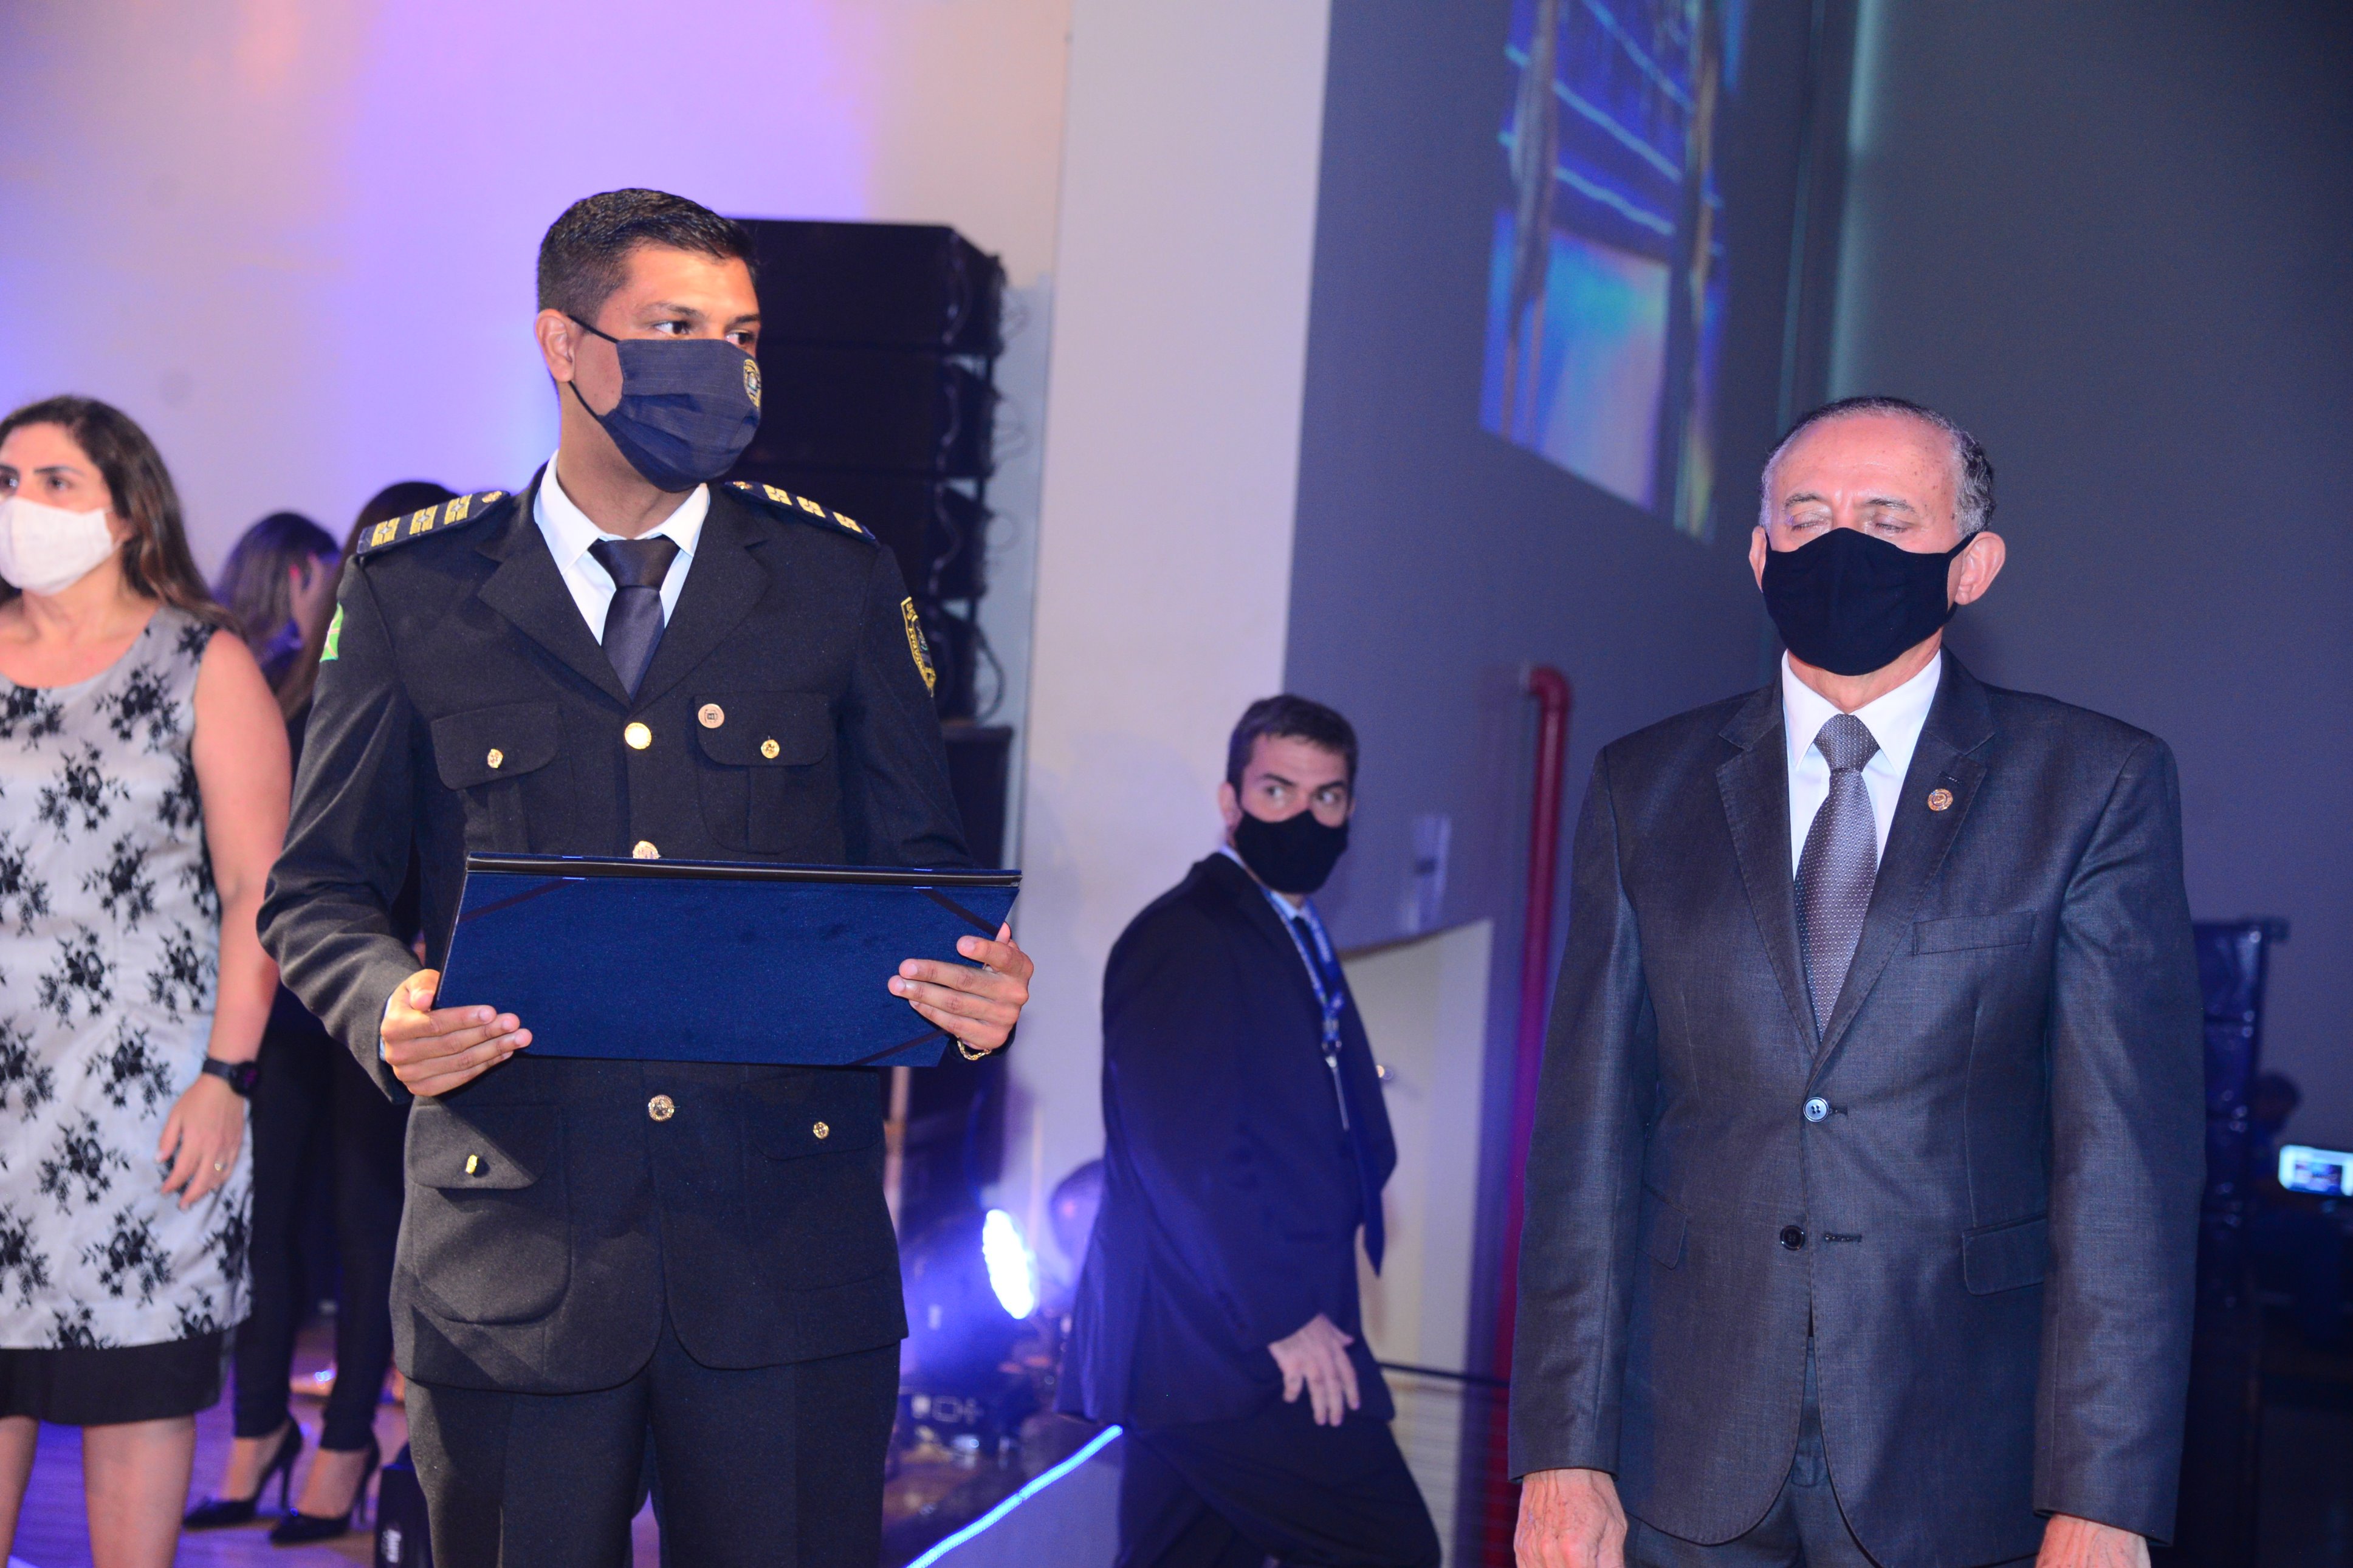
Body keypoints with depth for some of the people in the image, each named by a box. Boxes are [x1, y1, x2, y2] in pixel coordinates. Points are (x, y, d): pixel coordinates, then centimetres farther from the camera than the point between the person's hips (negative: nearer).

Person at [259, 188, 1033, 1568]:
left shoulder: (839, 580, 8)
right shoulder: (415, 588, 5)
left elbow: (920, 865, 11)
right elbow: (319, 889, 7)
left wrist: (976, 983, -12)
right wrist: (390, 1005, -15)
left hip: (792, 1255, 1)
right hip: (515, 1250, 0)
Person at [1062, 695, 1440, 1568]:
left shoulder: (1299, 942, 19)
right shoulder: (1182, 938, -11)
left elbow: (1353, 1135, 19)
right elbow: (1188, 1152, -18)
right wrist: (1283, 1317, -17)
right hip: (1222, 1345, -9)